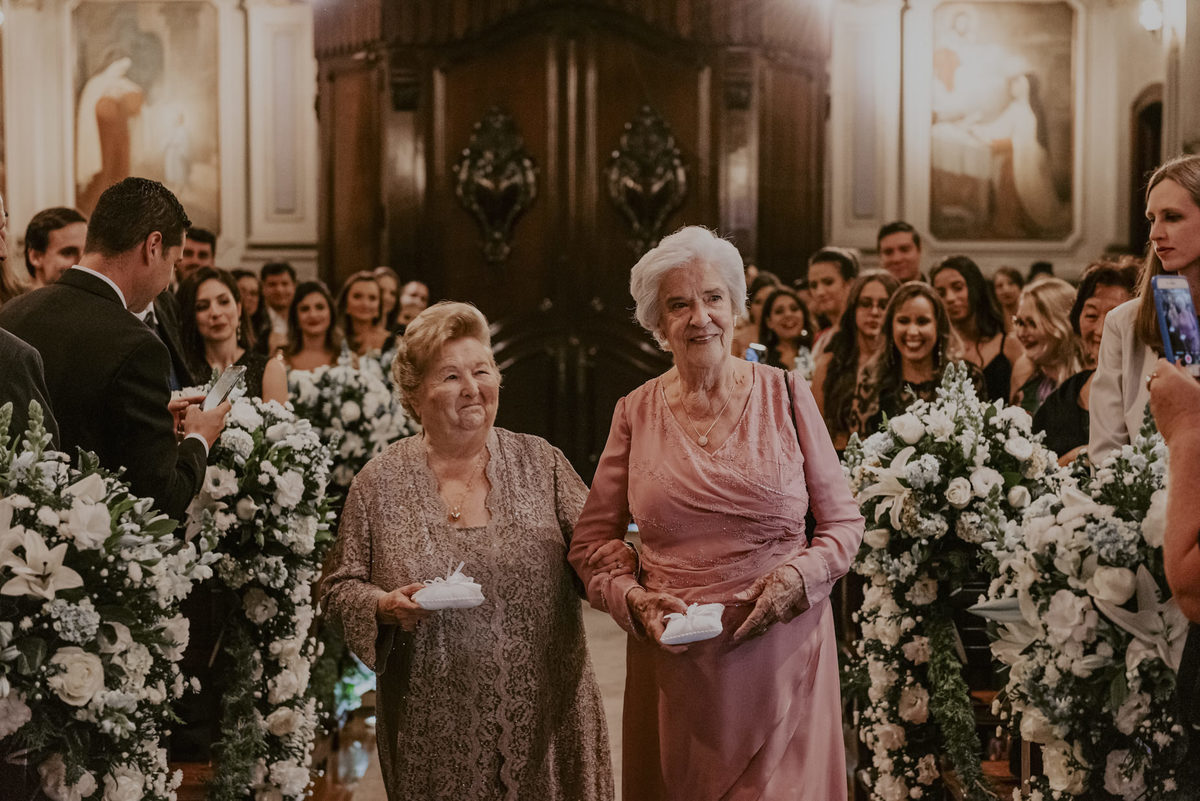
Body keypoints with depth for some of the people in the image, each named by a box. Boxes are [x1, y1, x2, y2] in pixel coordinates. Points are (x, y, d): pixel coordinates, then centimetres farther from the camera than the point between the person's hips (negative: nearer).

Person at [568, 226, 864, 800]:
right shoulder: (635, 413, 5)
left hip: (782, 651, -1)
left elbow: (843, 522, 6)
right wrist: (636, 602, -10)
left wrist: (799, 577, -12)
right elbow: (590, 546, 8)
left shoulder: (784, 395, 2)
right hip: (674, 661, 1)